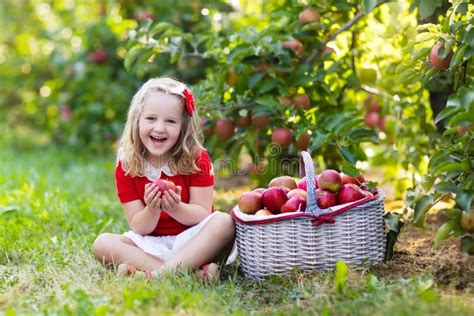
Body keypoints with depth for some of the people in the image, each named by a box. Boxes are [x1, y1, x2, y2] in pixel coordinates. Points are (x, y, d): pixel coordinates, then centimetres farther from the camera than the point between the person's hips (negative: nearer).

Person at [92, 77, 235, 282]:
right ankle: (189, 271, -32)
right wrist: (152, 210, -28)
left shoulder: (197, 159, -6)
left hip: (192, 242, -1)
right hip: (150, 245, 2)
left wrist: (176, 208, -30)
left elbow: (203, 214, -9)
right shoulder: (126, 167, -4)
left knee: (224, 222, -29)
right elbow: (139, 228, -6)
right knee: (102, 243, -21)